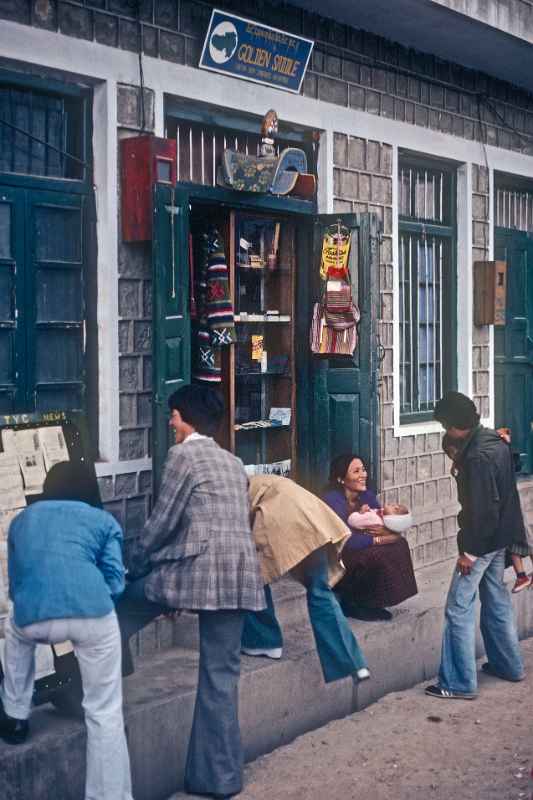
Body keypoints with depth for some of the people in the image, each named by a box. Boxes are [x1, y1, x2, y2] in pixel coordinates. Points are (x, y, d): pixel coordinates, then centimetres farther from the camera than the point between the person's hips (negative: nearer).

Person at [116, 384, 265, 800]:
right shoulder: (234, 463, 21)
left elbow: (162, 521, -5)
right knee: (222, 674, 9)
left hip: (196, 572, -7)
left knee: (120, 604, 14)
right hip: (240, 578, 7)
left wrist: (135, 566, 9)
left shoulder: (184, 455, -1)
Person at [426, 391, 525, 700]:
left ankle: (460, 683, -2)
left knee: (459, 610, -5)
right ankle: (509, 664, 33)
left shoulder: (478, 455, -25)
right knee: (496, 600, 21)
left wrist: (470, 551, -20)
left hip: (483, 539, -10)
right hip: (500, 536, 10)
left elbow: (481, 508, -25)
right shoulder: (495, 440, 5)